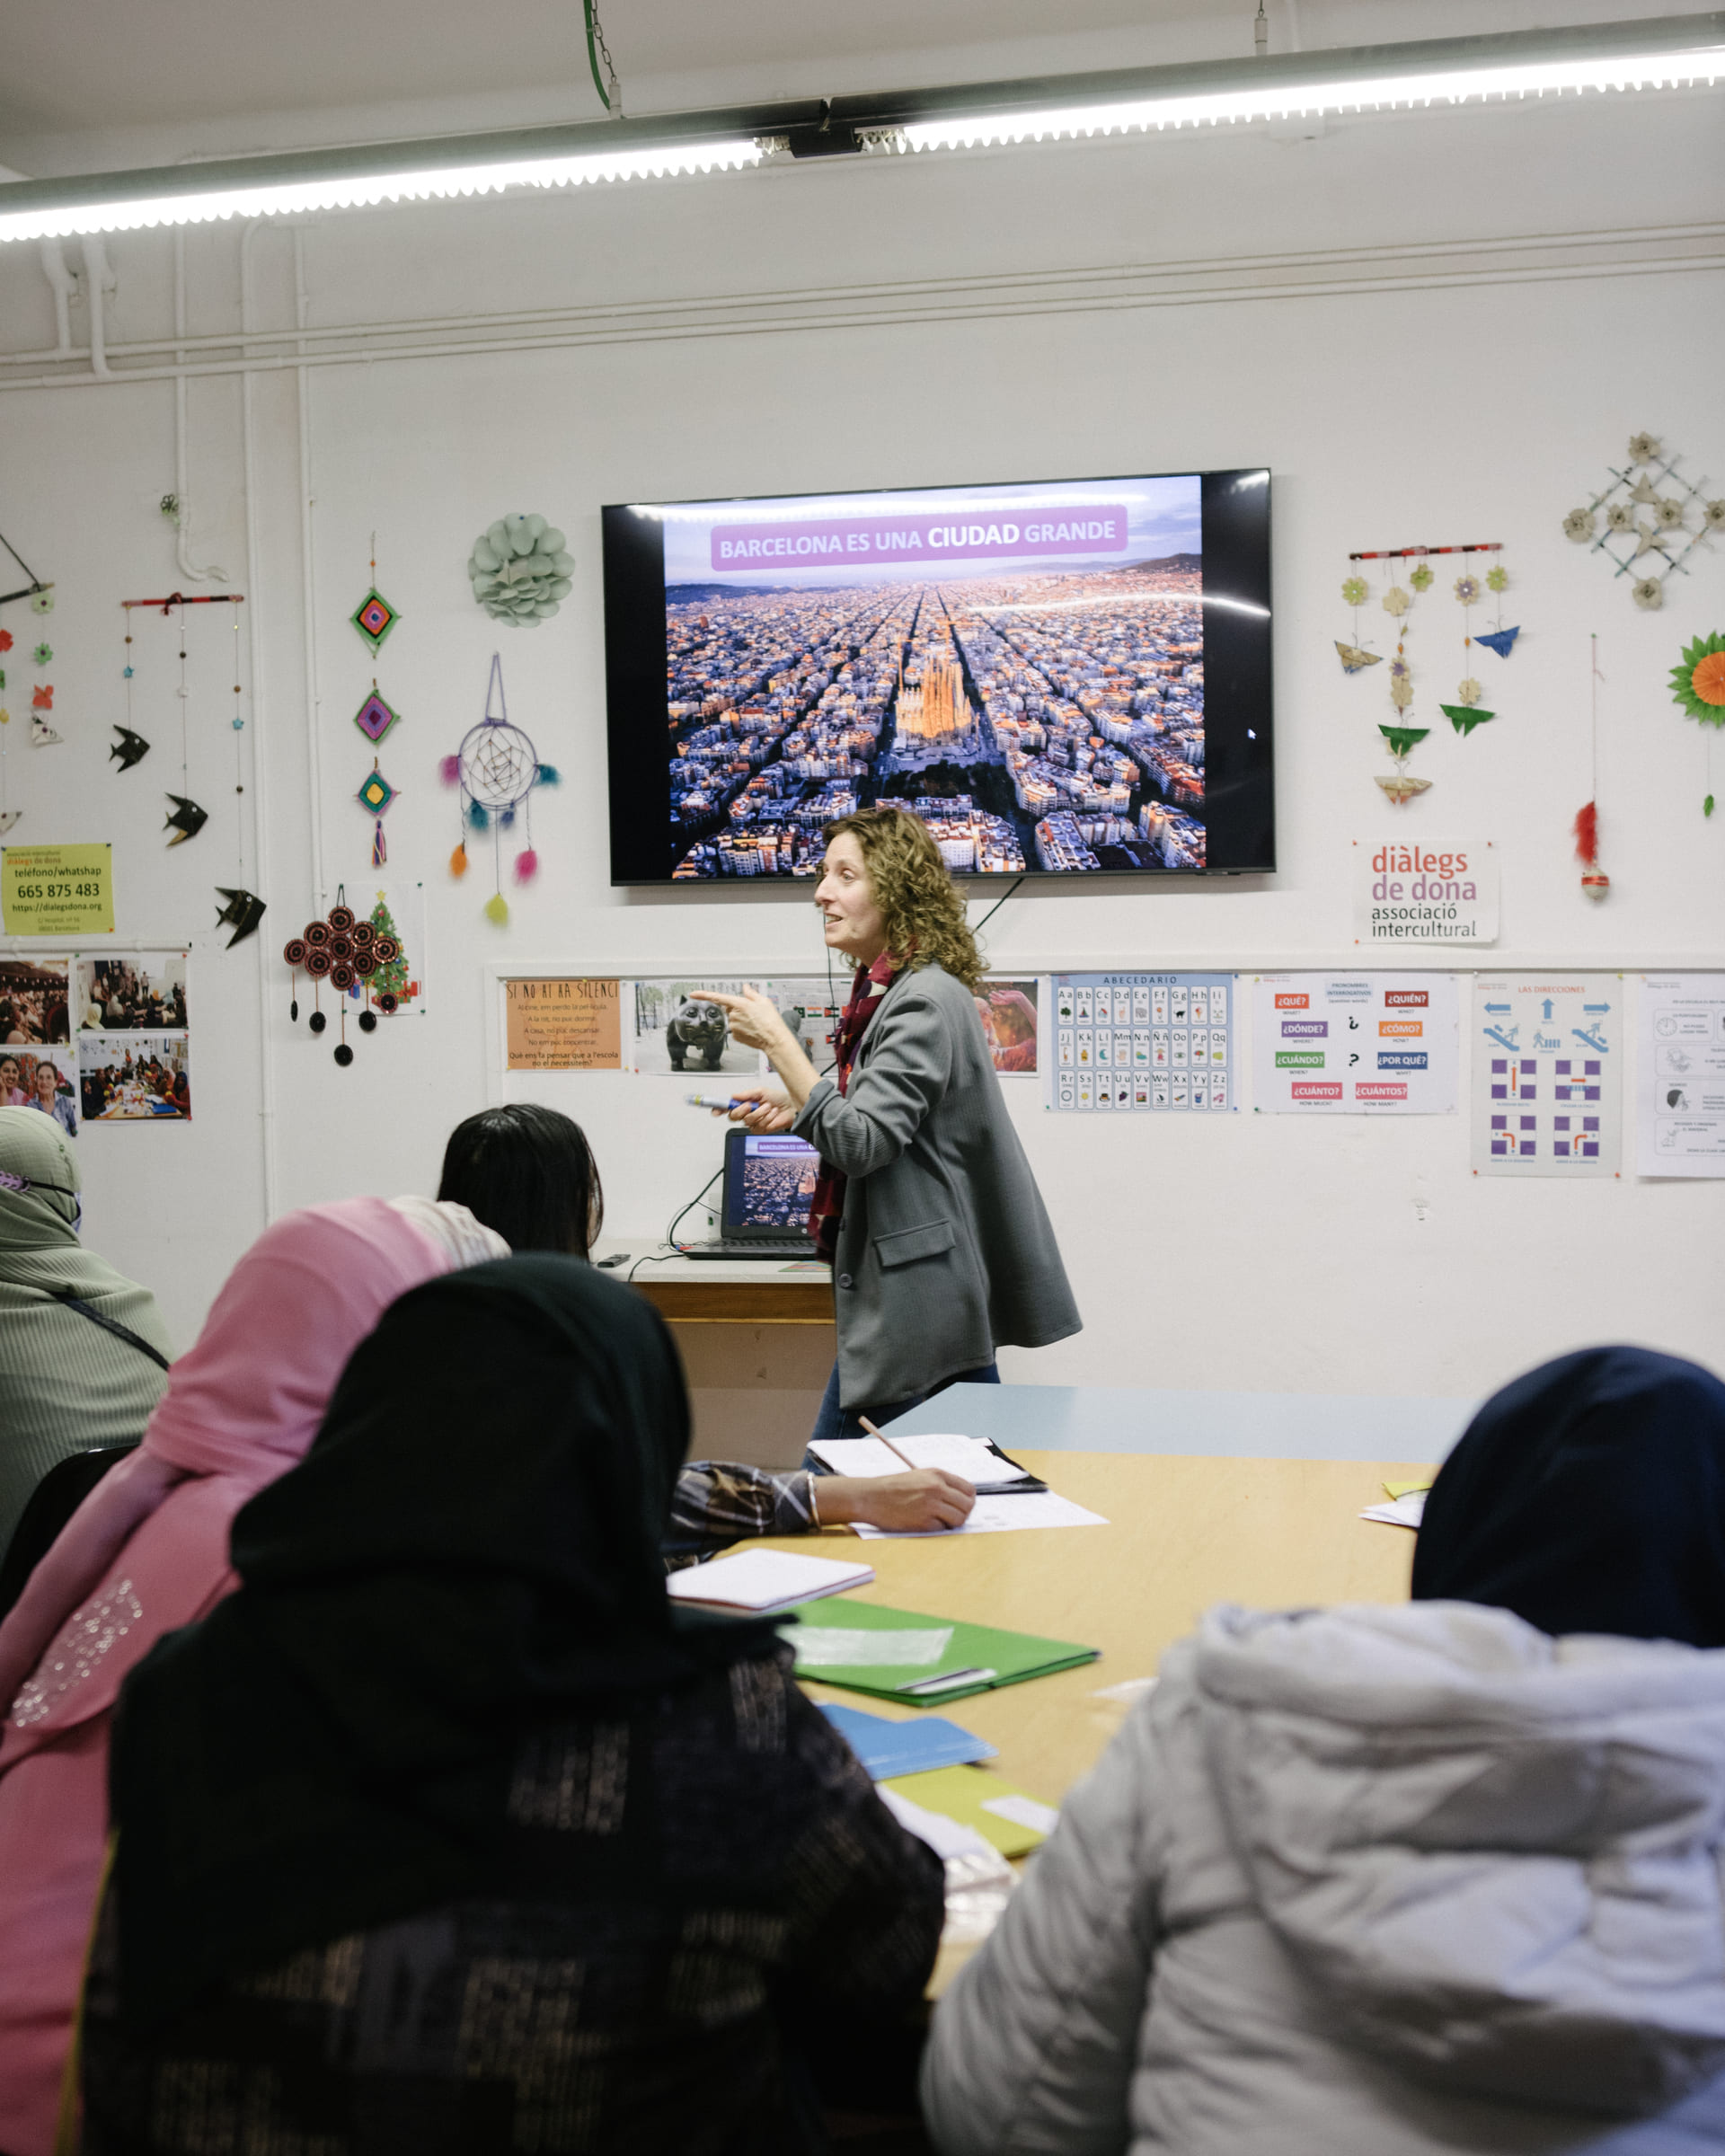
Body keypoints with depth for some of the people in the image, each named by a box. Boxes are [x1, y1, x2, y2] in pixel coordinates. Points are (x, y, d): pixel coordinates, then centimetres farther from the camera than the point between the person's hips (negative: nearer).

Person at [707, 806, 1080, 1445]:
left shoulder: (926, 1001, -17)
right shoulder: (885, 990, 14)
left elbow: (862, 1143, -23)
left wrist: (777, 1042, -19)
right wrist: (796, 1110, 9)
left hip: (917, 1302, -10)